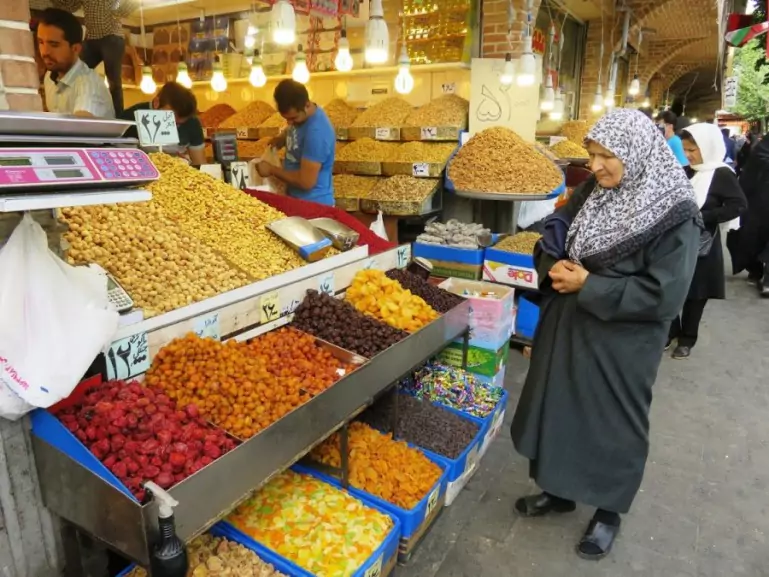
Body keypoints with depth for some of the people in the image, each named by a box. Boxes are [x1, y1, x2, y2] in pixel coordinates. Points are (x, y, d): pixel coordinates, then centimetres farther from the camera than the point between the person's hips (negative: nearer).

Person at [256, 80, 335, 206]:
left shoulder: (316, 132, -27)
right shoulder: (298, 114, -1)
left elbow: (306, 181, -28)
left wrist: (271, 170, -16)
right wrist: (280, 139, 3)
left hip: (314, 205, -8)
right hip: (295, 198, 9)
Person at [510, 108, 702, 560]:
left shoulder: (674, 214, -17)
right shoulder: (591, 191, 2)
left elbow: (663, 295, -21)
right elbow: (551, 239, 10)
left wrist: (588, 286, -21)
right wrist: (554, 268, -11)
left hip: (620, 344, -6)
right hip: (566, 328, 6)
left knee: (612, 425, 12)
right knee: (558, 409, 18)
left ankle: (609, 512, 37)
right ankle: (560, 491, 42)